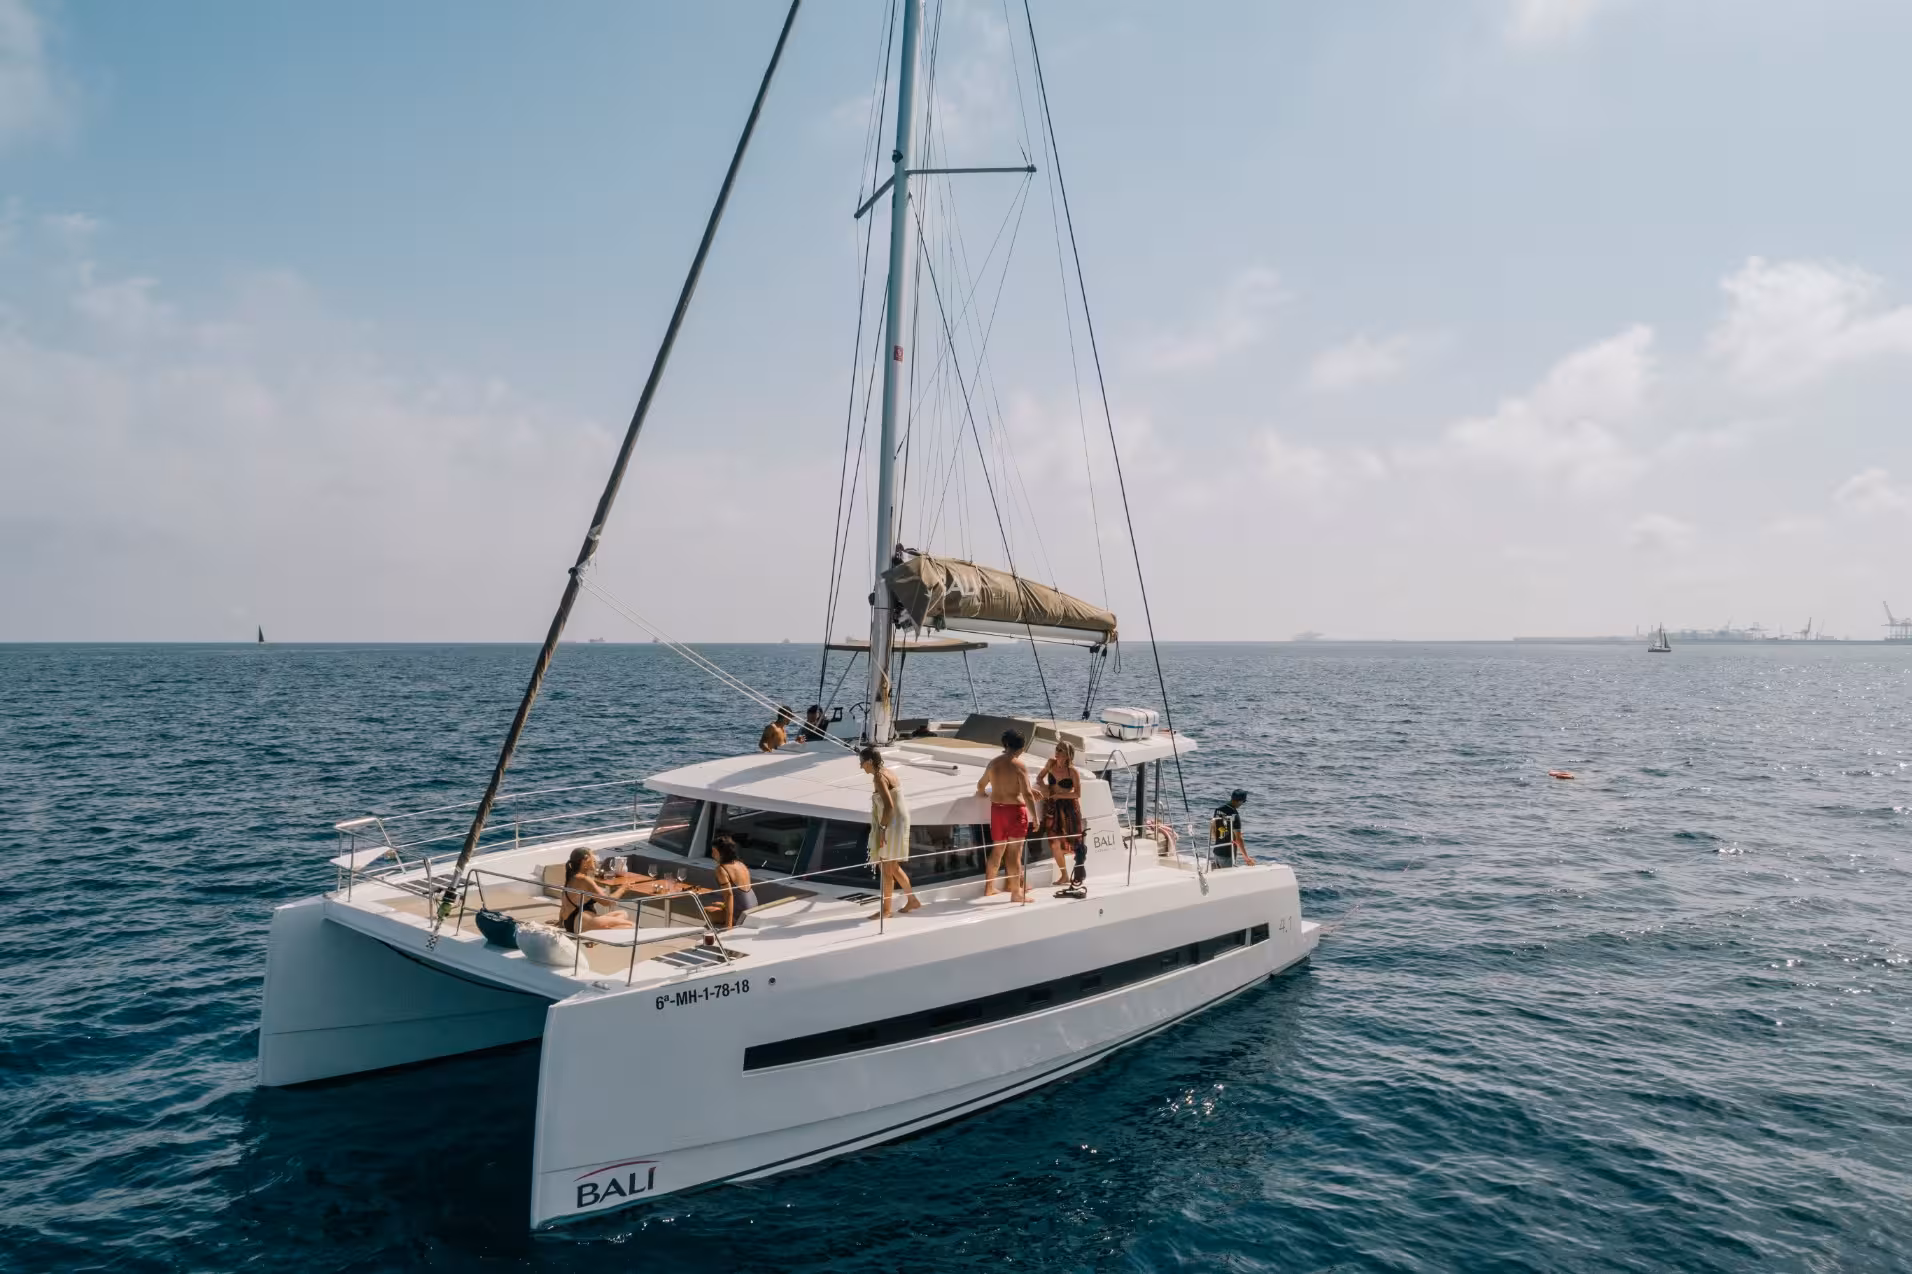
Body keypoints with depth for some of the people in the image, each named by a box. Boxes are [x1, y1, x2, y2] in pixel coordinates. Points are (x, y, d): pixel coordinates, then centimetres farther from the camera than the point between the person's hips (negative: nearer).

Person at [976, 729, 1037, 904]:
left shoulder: (993, 763, 7)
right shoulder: (1018, 765, -12)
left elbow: (981, 787, 22)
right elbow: (1027, 794, -18)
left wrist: (983, 793, 44)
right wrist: (1035, 817, -15)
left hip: (996, 809, 6)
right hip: (1015, 810, -6)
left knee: (997, 850, 18)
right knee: (1015, 853, -2)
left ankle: (989, 887, 27)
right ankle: (1016, 893, 0)